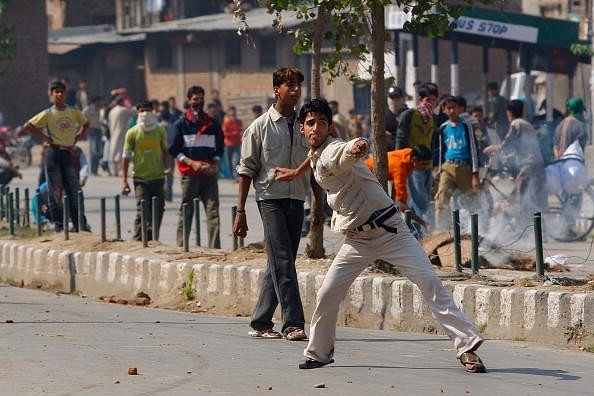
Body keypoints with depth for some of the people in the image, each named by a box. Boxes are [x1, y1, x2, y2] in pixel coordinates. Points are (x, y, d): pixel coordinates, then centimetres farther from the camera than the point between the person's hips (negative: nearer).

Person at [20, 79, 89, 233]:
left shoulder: (74, 112, 6)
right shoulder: (48, 114, -4)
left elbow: (85, 124, 25)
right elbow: (27, 127, -7)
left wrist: (75, 138, 11)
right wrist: (44, 138, -8)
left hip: (68, 154, 3)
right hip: (53, 154, -3)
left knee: (74, 190, 2)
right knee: (55, 191, -2)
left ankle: (78, 224, 6)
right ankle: (58, 224, 3)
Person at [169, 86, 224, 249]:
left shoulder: (213, 124, 13)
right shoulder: (181, 124, 4)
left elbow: (219, 149, 17)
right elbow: (174, 150, 1)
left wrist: (214, 165, -2)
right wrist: (192, 163, -12)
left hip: (210, 174, 2)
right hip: (189, 174, -2)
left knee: (213, 211, -7)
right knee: (186, 212, 2)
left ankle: (215, 247, -10)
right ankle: (181, 246, 8)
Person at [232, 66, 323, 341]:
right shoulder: (260, 127, -2)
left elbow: (314, 167, 17)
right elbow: (247, 170, 0)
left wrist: (319, 203, 12)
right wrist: (240, 211, -4)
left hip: (297, 200, 5)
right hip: (271, 199, -5)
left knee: (280, 264, 7)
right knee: (282, 260, -14)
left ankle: (260, 323, 16)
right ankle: (292, 324, -18)